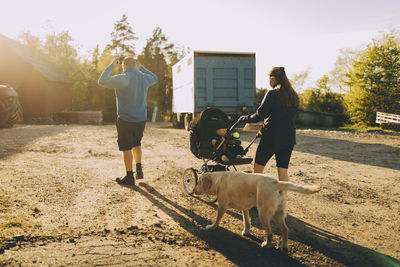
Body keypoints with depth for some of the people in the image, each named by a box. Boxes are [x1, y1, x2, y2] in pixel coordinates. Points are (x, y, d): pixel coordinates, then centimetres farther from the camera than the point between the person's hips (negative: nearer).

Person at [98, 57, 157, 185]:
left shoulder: (122, 79, -16)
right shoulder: (144, 78, 2)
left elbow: (102, 81, -9)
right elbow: (154, 78, 26)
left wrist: (111, 66, -1)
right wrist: (141, 68, 25)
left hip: (126, 120, -5)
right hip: (141, 119, 6)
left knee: (126, 148, 6)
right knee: (136, 143, 25)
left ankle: (129, 177, 12)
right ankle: (139, 169, 18)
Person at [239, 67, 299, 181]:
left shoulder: (272, 94, -11)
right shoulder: (294, 96, 10)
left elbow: (260, 115, -14)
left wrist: (244, 118, 2)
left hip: (271, 136, -6)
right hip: (288, 138, 6)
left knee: (258, 168, 11)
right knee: (283, 171, 7)